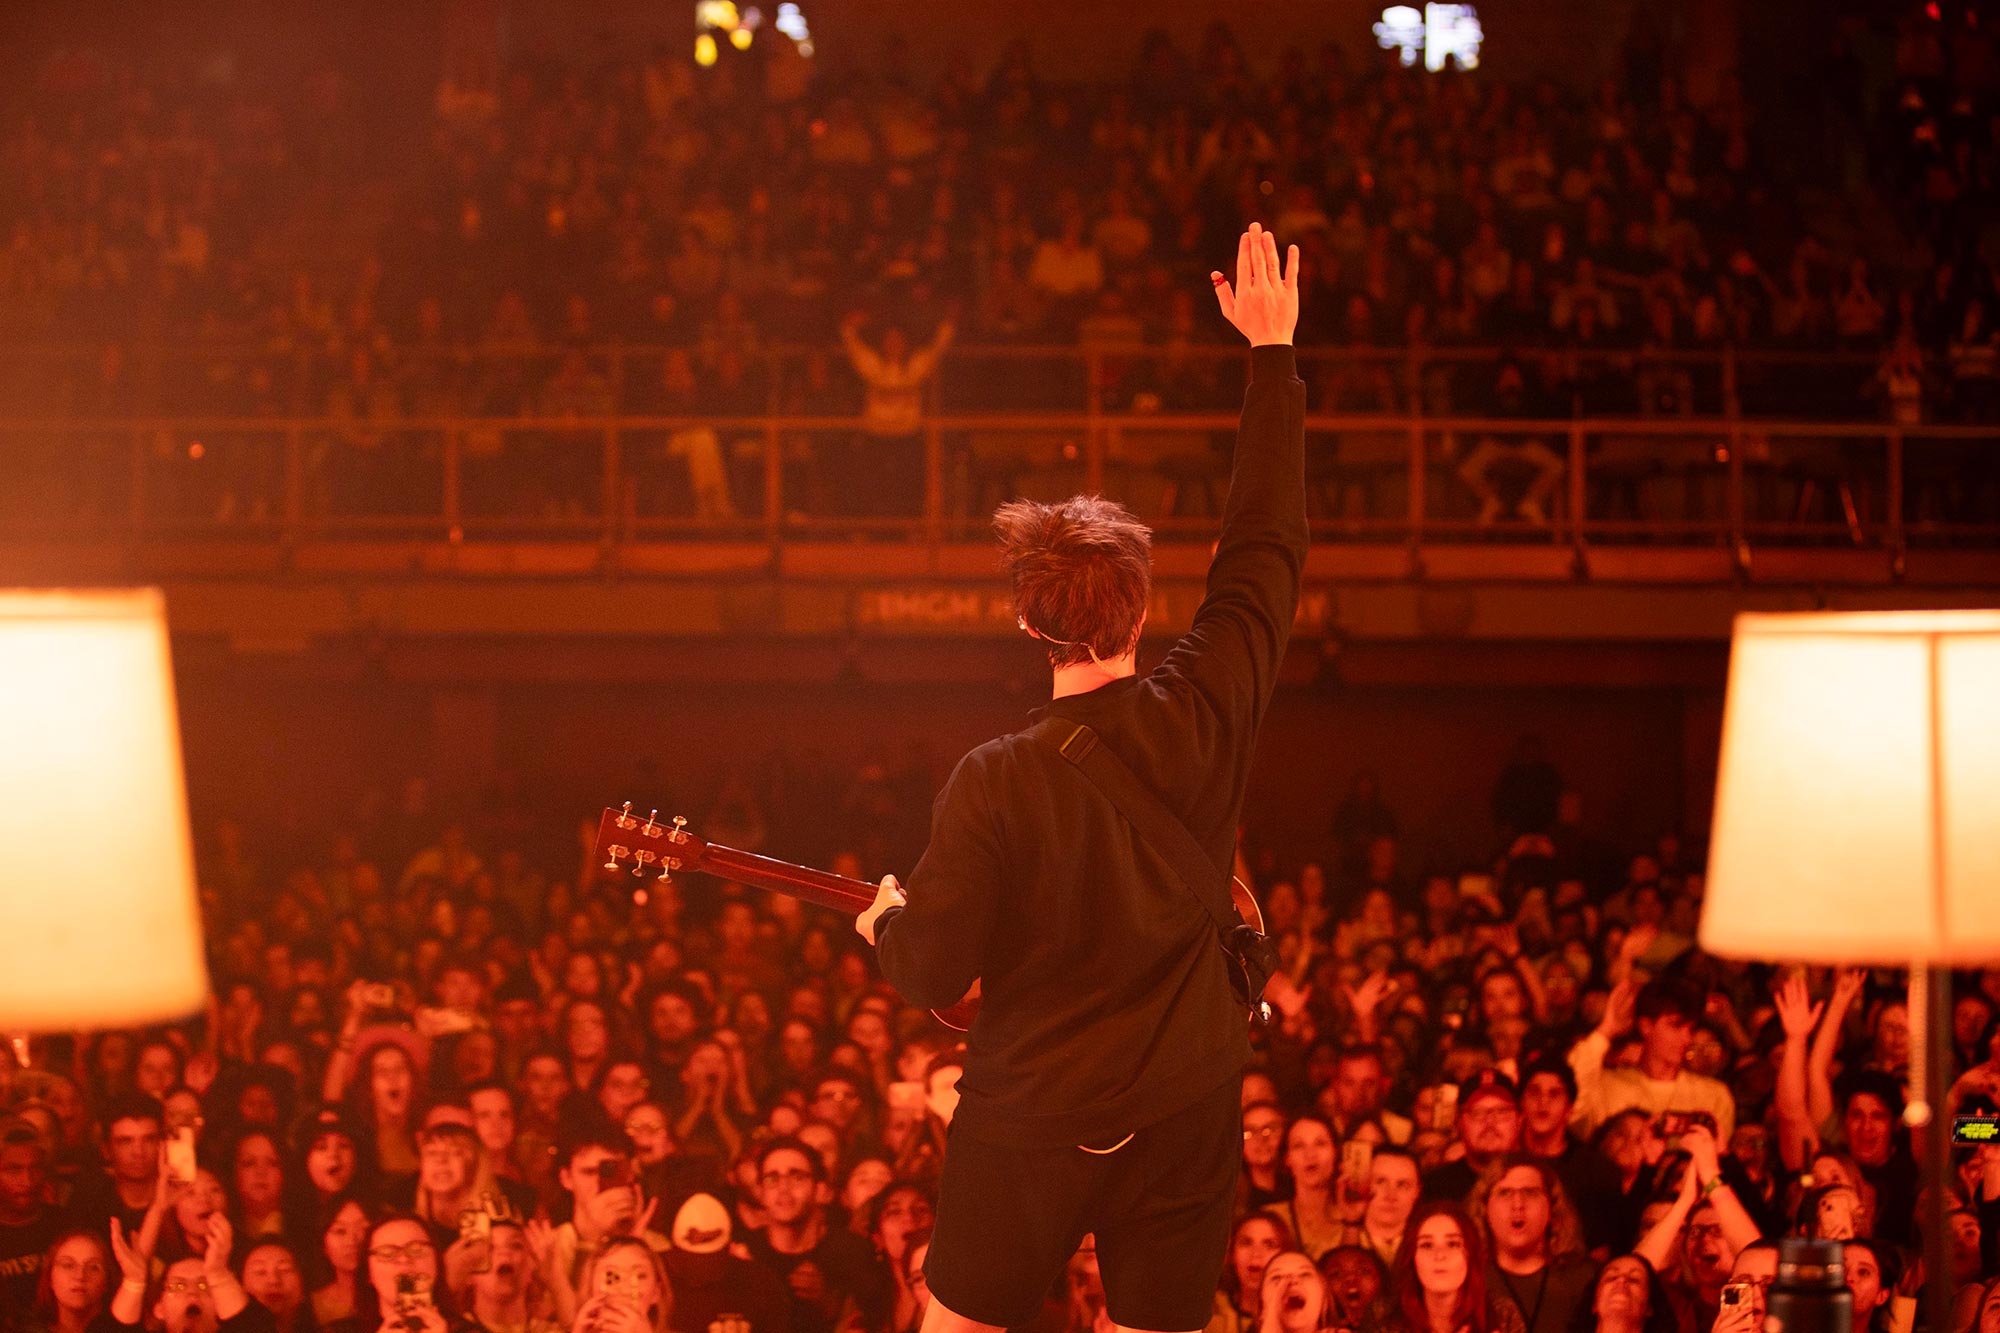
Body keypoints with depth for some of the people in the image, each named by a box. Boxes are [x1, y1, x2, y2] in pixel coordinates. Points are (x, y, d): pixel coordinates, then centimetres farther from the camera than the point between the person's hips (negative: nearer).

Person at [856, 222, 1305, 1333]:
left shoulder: (995, 783, -17)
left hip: (1033, 1116, -3)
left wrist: (886, 923, 12)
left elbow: (930, 972, -12)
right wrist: (1272, 354, 11)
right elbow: (1266, 544, 3)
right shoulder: (1208, 712, -10)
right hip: (1186, 1114, 3)